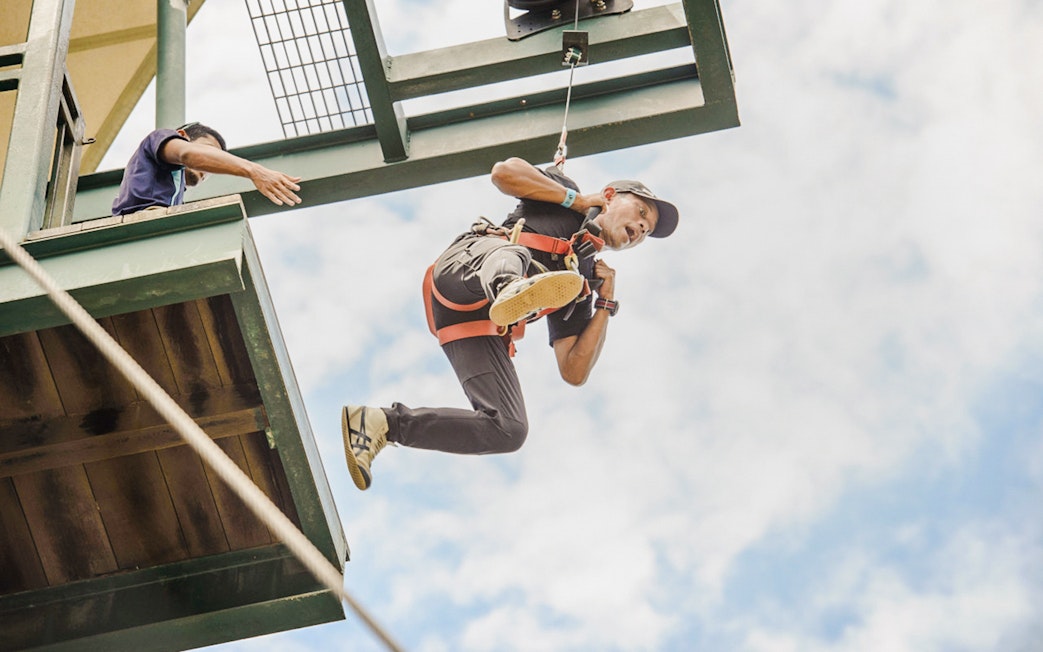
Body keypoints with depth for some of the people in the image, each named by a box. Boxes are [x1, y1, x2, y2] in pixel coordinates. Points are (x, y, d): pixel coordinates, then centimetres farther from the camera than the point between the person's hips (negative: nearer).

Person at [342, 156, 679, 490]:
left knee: (509, 432, -14)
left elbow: (574, 373, 19)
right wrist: (580, 199, 10)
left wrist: (606, 303, 14)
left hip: (476, 326, 5)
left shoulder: (583, 286, 31)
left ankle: (382, 424, -10)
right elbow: (504, 171, 2)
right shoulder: (561, 194, 24)